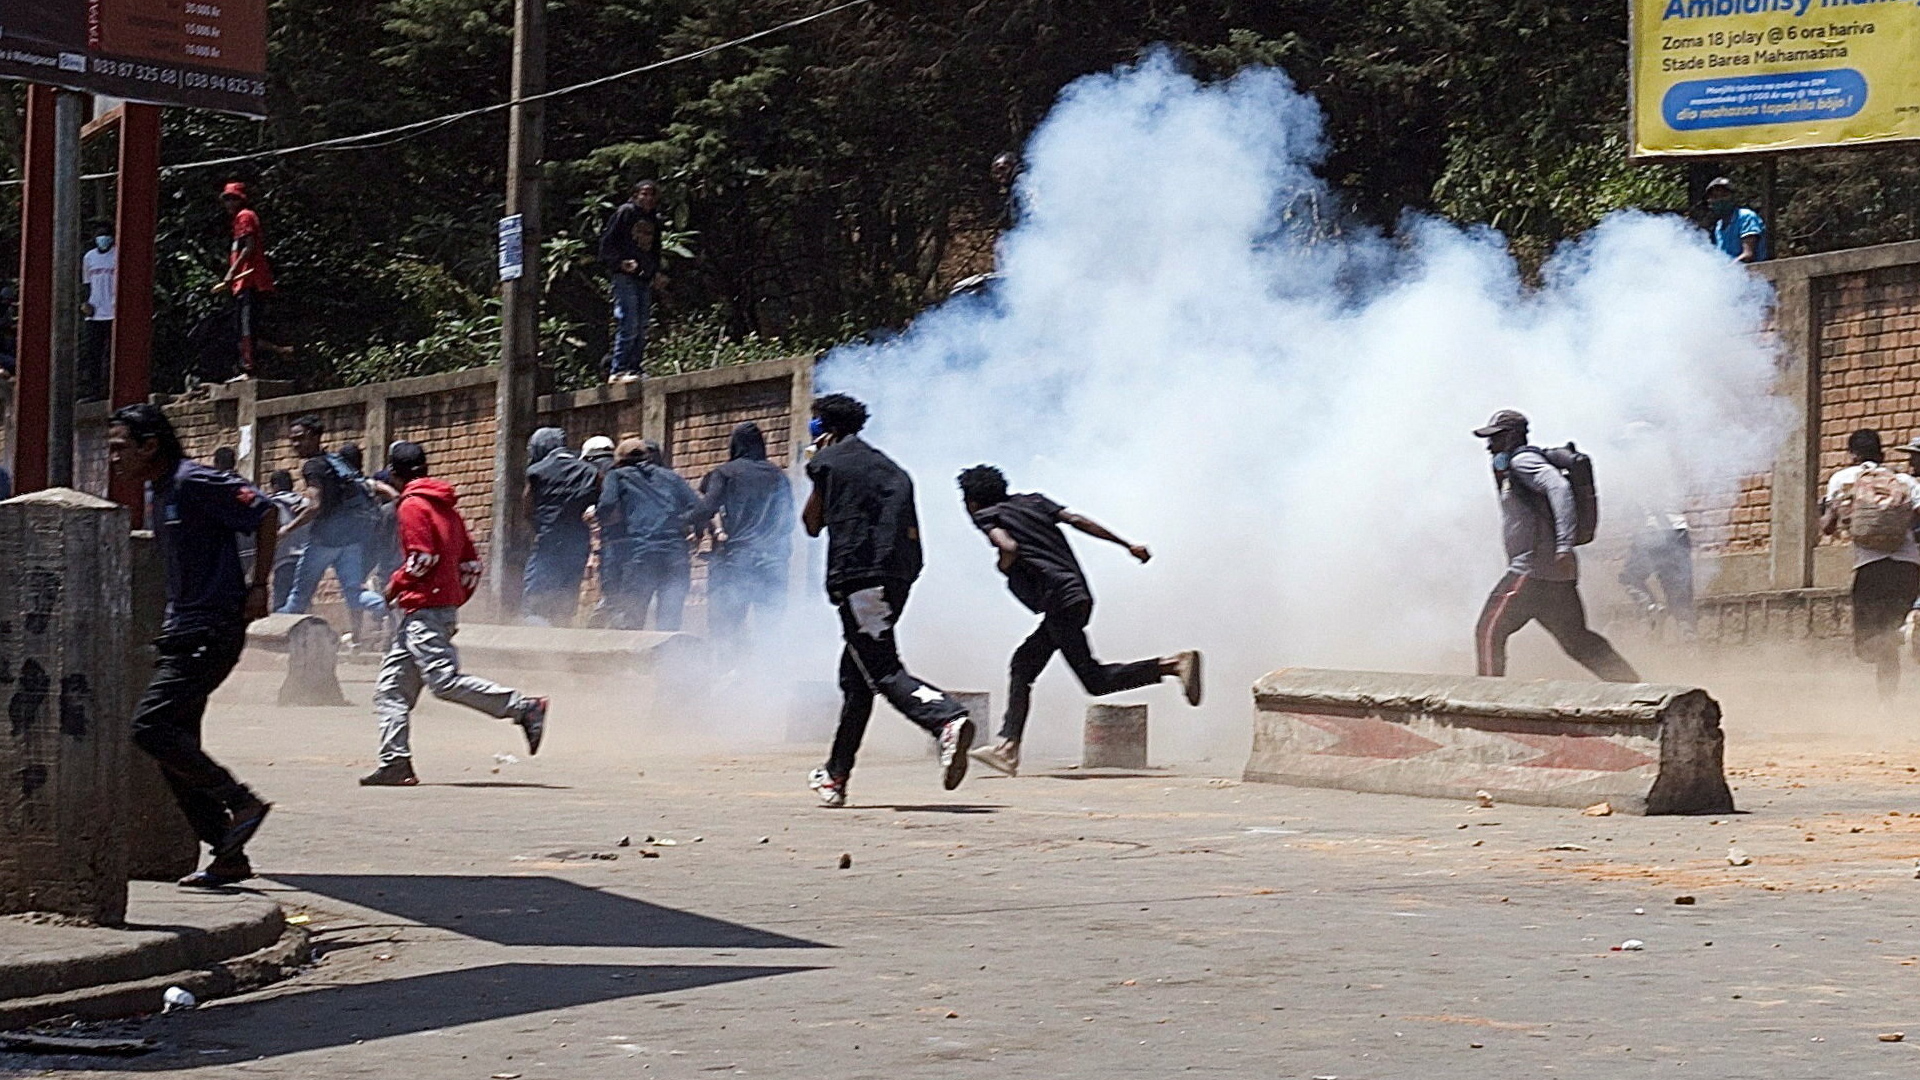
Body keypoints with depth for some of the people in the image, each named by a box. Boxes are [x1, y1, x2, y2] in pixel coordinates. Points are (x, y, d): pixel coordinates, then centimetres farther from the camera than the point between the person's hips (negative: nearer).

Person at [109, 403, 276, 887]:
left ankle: (241, 802, -6)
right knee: (175, 744, 7)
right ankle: (228, 856, 11)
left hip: (211, 632, -10)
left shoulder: (194, 483, -14)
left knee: (150, 726, -16)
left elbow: (264, 514, -15)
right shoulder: (159, 490, 14)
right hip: (181, 631, 10)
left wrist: (258, 587, -13)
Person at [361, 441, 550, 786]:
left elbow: (423, 557, -18)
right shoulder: (446, 507, 19)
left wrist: (395, 585, -4)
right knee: (391, 688, 9)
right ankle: (395, 764, 6)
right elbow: (471, 563, 17)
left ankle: (524, 708, -16)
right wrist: (454, 600, 20)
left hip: (423, 608, -10)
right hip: (446, 608, 10)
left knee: (445, 681, -16)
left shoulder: (412, 505, -7)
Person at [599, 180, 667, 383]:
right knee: (628, 326, -14)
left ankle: (634, 370, 8)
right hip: (625, 277, -7)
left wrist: (657, 274, 13)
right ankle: (618, 372, -13)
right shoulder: (625, 213, 0)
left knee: (641, 331, 4)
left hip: (645, 279, 7)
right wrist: (621, 263, -18)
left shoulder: (654, 220, 19)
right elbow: (607, 243, -3)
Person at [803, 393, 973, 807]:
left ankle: (948, 720, -40)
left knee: (883, 672, -15)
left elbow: (812, 524, 14)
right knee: (855, 677, 15)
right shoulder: (890, 468, 26)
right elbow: (910, 531, 20)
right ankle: (836, 776, 20)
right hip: (898, 576, 8)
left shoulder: (828, 460, 6)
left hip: (858, 576, -8)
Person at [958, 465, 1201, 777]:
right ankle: (1008, 747, 7)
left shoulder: (986, 515, 2)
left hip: (1060, 599, -9)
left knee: (1095, 681, -10)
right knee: (1022, 666, 12)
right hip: (1078, 595, 9)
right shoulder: (1031, 501, 21)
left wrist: (1003, 565, 6)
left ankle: (1173, 664, -20)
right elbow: (1075, 519, 12)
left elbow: (1009, 547, -17)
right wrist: (1128, 545, 8)